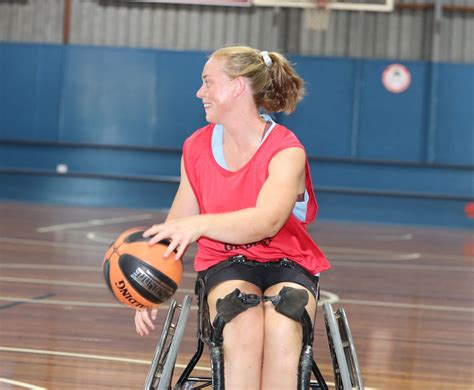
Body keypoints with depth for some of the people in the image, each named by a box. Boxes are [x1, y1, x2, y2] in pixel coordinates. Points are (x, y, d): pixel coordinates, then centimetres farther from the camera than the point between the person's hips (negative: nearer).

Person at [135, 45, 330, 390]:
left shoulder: (286, 152, -13)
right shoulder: (197, 148, 4)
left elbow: (266, 221, -32)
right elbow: (177, 228, 11)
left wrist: (200, 224, -49)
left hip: (286, 263, -2)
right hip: (226, 263, 3)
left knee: (282, 328, -37)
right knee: (244, 326, -34)